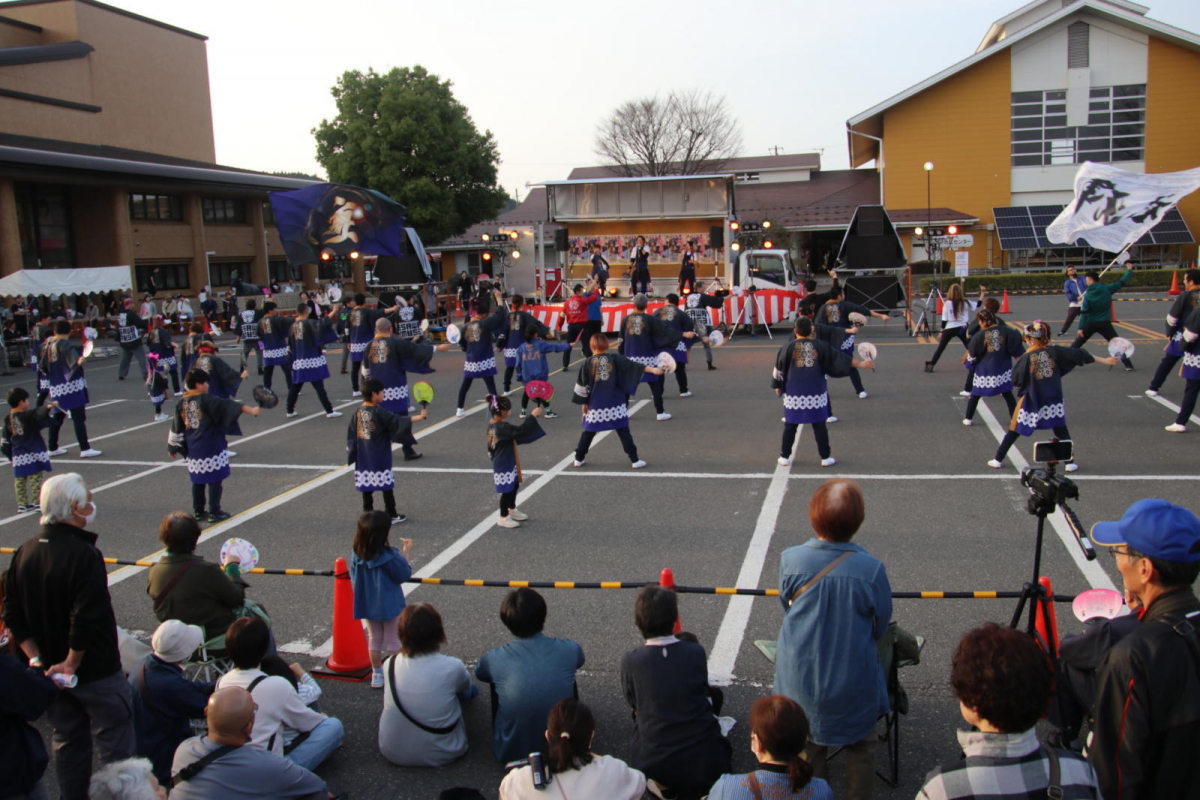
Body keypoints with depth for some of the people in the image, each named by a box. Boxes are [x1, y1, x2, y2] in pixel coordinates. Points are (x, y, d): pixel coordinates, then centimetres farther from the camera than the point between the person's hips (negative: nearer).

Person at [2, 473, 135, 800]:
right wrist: (72, 663, -14)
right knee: (115, 747, 5)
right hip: (97, 674, -7)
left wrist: (36, 658, 3)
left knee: (67, 744, 20)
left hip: (52, 673, 8)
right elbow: (88, 620, -27)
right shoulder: (84, 555, -24)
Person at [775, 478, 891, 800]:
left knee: (808, 748, 23)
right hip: (854, 682, -1)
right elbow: (881, 625, -7)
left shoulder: (790, 560, -19)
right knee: (860, 749, 23)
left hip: (801, 676, 2)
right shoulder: (870, 568, -23)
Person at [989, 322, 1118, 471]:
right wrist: (1105, 360, 7)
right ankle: (1070, 462, 16)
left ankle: (998, 460, 13)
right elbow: (1079, 355, 0)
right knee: (1061, 432, 16)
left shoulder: (1026, 358, -14)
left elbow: (1016, 380, -12)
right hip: (1053, 401, 2)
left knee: (1014, 430, 9)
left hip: (1031, 402, -2)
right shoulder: (1054, 351, -6)